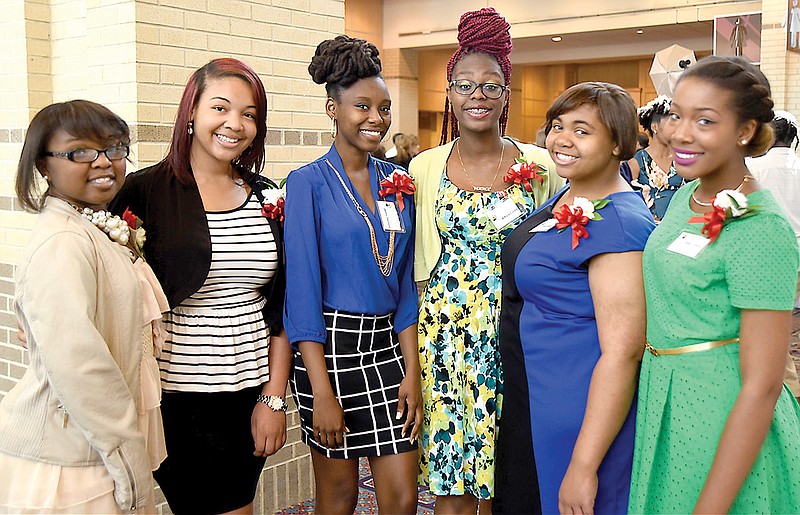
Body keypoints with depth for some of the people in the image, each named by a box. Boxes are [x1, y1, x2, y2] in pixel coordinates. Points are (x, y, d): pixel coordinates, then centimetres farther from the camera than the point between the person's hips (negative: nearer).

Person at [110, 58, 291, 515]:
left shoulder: (267, 196, 7)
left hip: (251, 393, 4)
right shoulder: (145, 191, -5)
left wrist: (274, 397, 3)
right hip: (178, 394, -4)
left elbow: (281, 306, 7)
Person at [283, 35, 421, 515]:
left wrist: (412, 372, 1)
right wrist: (322, 392, -15)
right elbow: (303, 291, -11)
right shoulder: (309, 183, -8)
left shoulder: (398, 182, 6)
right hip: (330, 347, -4)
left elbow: (405, 283, 8)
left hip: (387, 345, 4)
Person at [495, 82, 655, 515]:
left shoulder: (618, 224, -22)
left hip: (579, 415, -9)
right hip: (527, 400, 9)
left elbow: (622, 353, -25)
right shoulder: (564, 199, 5)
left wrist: (584, 468, -25)